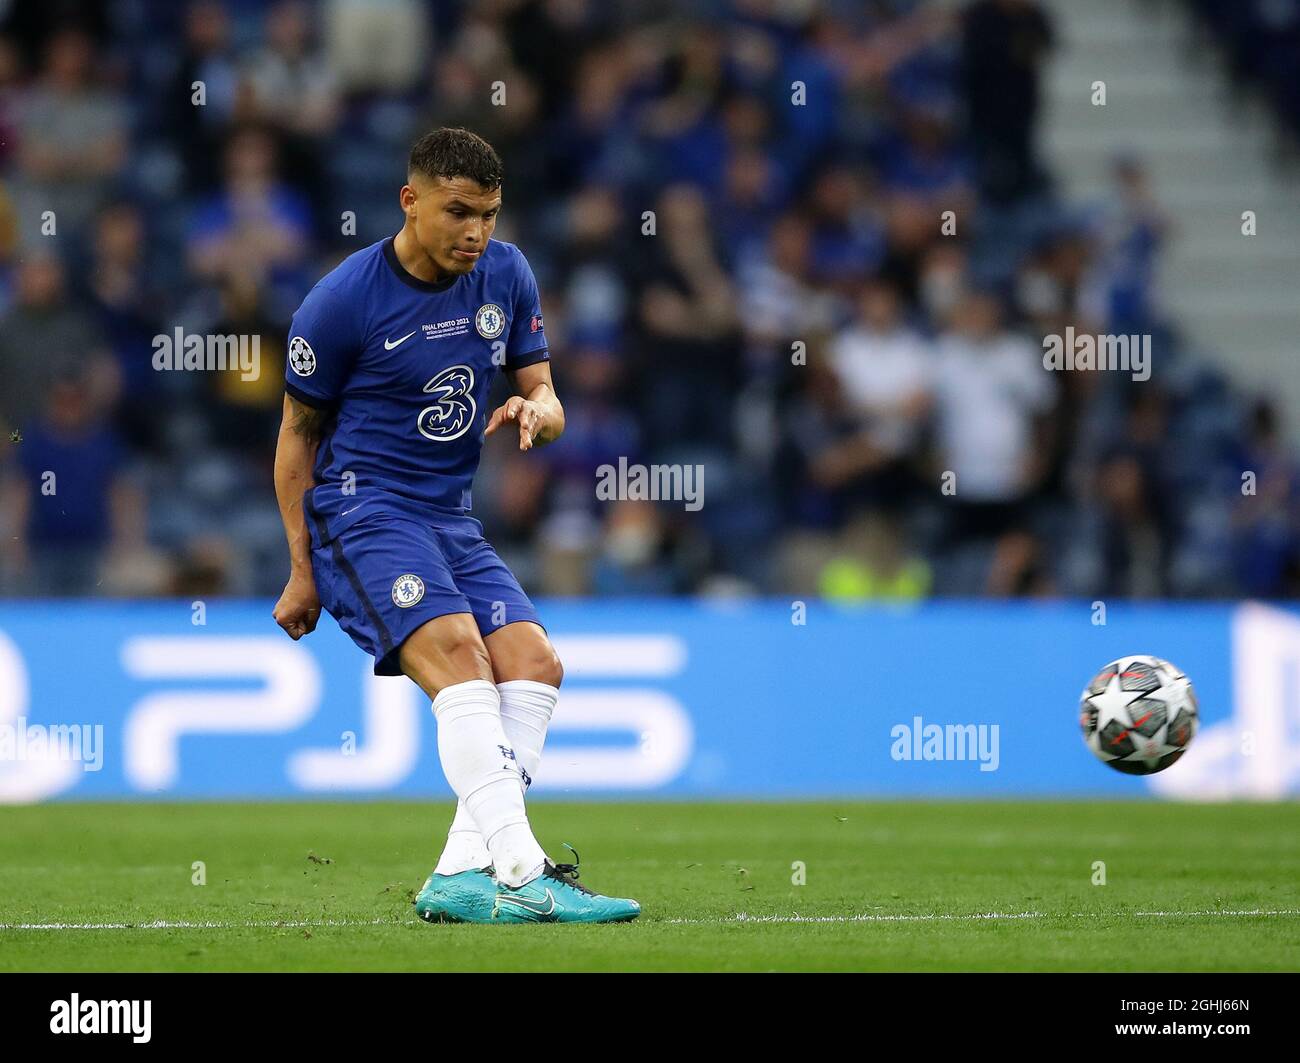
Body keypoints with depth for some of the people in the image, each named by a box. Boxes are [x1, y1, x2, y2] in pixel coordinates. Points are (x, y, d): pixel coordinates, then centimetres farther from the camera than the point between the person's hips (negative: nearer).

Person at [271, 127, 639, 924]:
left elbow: (547, 397, 12)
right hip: (361, 508, -7)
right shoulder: (343, 301, -9)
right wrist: (304, 569, -1)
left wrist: (534, 411, -15)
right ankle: (522, 874, -39)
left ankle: (463, 874, -19)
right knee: (457, 651, -28)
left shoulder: (506, 274, 6)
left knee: (534, 661, -15)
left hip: (451, 521, 7)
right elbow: (298, 433, 0)